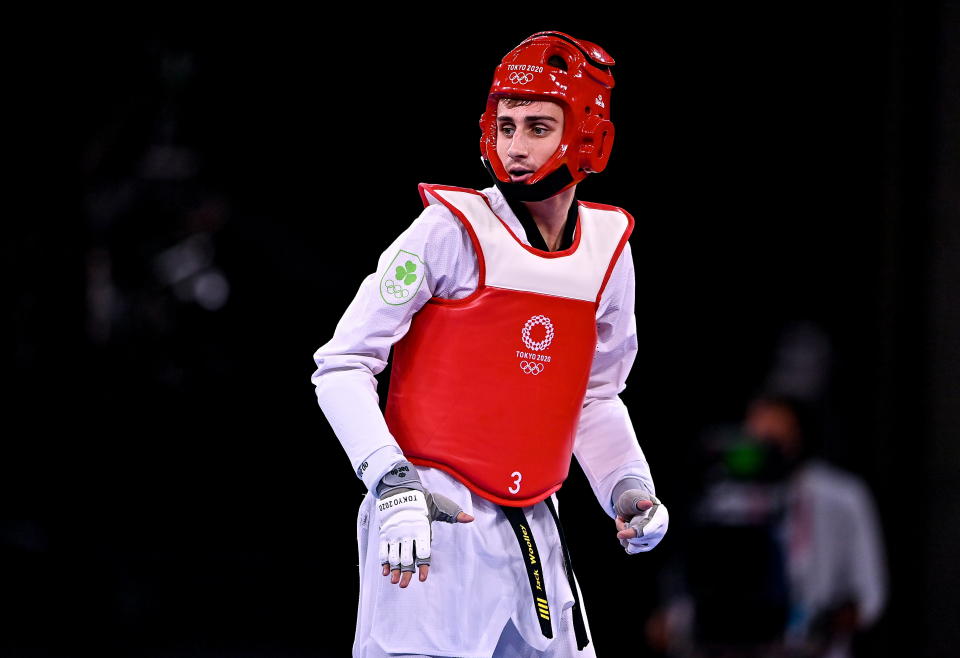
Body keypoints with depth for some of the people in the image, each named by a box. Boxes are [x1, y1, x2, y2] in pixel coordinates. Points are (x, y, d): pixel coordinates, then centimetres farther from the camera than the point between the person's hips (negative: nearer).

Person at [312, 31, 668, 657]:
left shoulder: (608, 250, 9)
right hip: (433, 523, -6)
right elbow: (341, 366, -8)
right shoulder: (452, 231, -8)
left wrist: (628, 486, 8)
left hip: (533, 530, 6)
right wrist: (393, 482, -18)